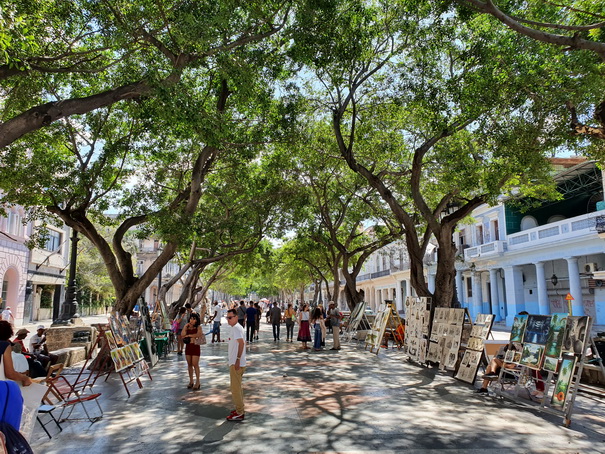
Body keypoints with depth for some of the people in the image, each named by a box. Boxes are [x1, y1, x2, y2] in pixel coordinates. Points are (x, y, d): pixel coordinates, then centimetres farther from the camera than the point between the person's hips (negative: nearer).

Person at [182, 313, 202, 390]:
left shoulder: (198, 327, -3)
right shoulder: (187, 327, 9)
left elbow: (198, 334, -20)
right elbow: (182, 335, -3)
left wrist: (189, 335, -13)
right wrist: (185, 327, -11)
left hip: (195, 347, -4)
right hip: (188, 347, 4)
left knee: (195, 364, -6)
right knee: (189, 364, 10)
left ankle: (197, 382, 3)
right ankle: (191, 381, 20)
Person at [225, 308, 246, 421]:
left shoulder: (236, 328, -17)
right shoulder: (237, 327, 14)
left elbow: (241, 343, -28)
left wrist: (237, 359, -28)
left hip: (236, 363, -10)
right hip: (236, 363, 10)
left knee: (235, 388, -4)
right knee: (238, 386, 19)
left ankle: (239, 413, 3)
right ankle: (240, 409, 29)